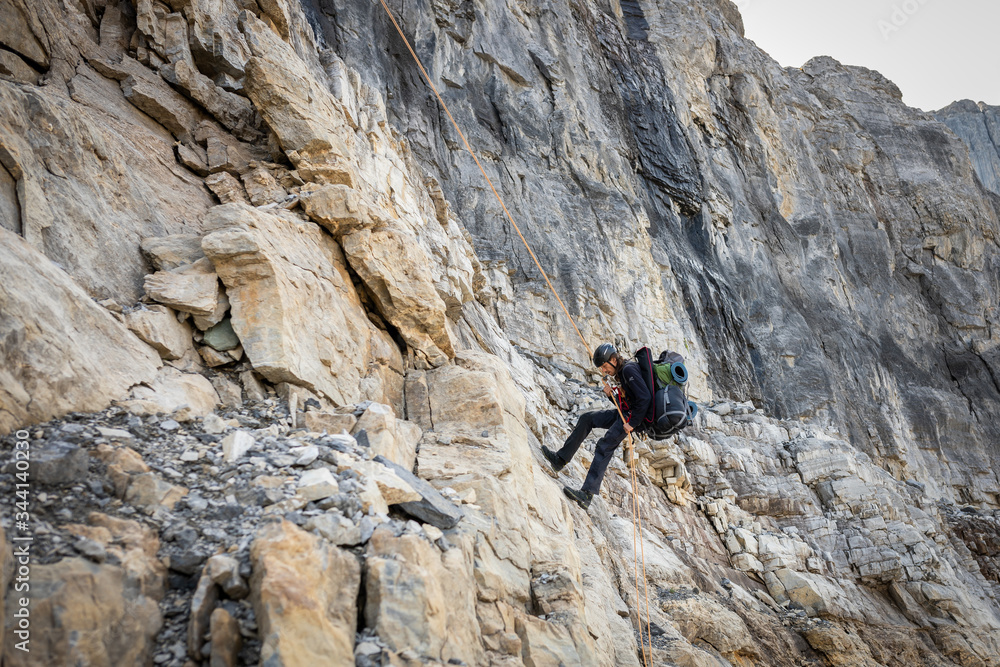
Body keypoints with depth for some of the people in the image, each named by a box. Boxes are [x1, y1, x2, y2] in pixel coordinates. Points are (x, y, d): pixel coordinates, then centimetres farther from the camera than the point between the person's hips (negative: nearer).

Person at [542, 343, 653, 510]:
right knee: (586, 418, 8)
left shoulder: (629, 370, -16)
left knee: (604, 447, -20)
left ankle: (587, 494, -25)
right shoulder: (622, 372, 16)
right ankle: (561, 459, 8)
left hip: (635, 416, -11)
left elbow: (645, 397, -25)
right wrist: (611, 395, 0)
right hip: (625, 414, 11)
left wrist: (632, 423, -22)